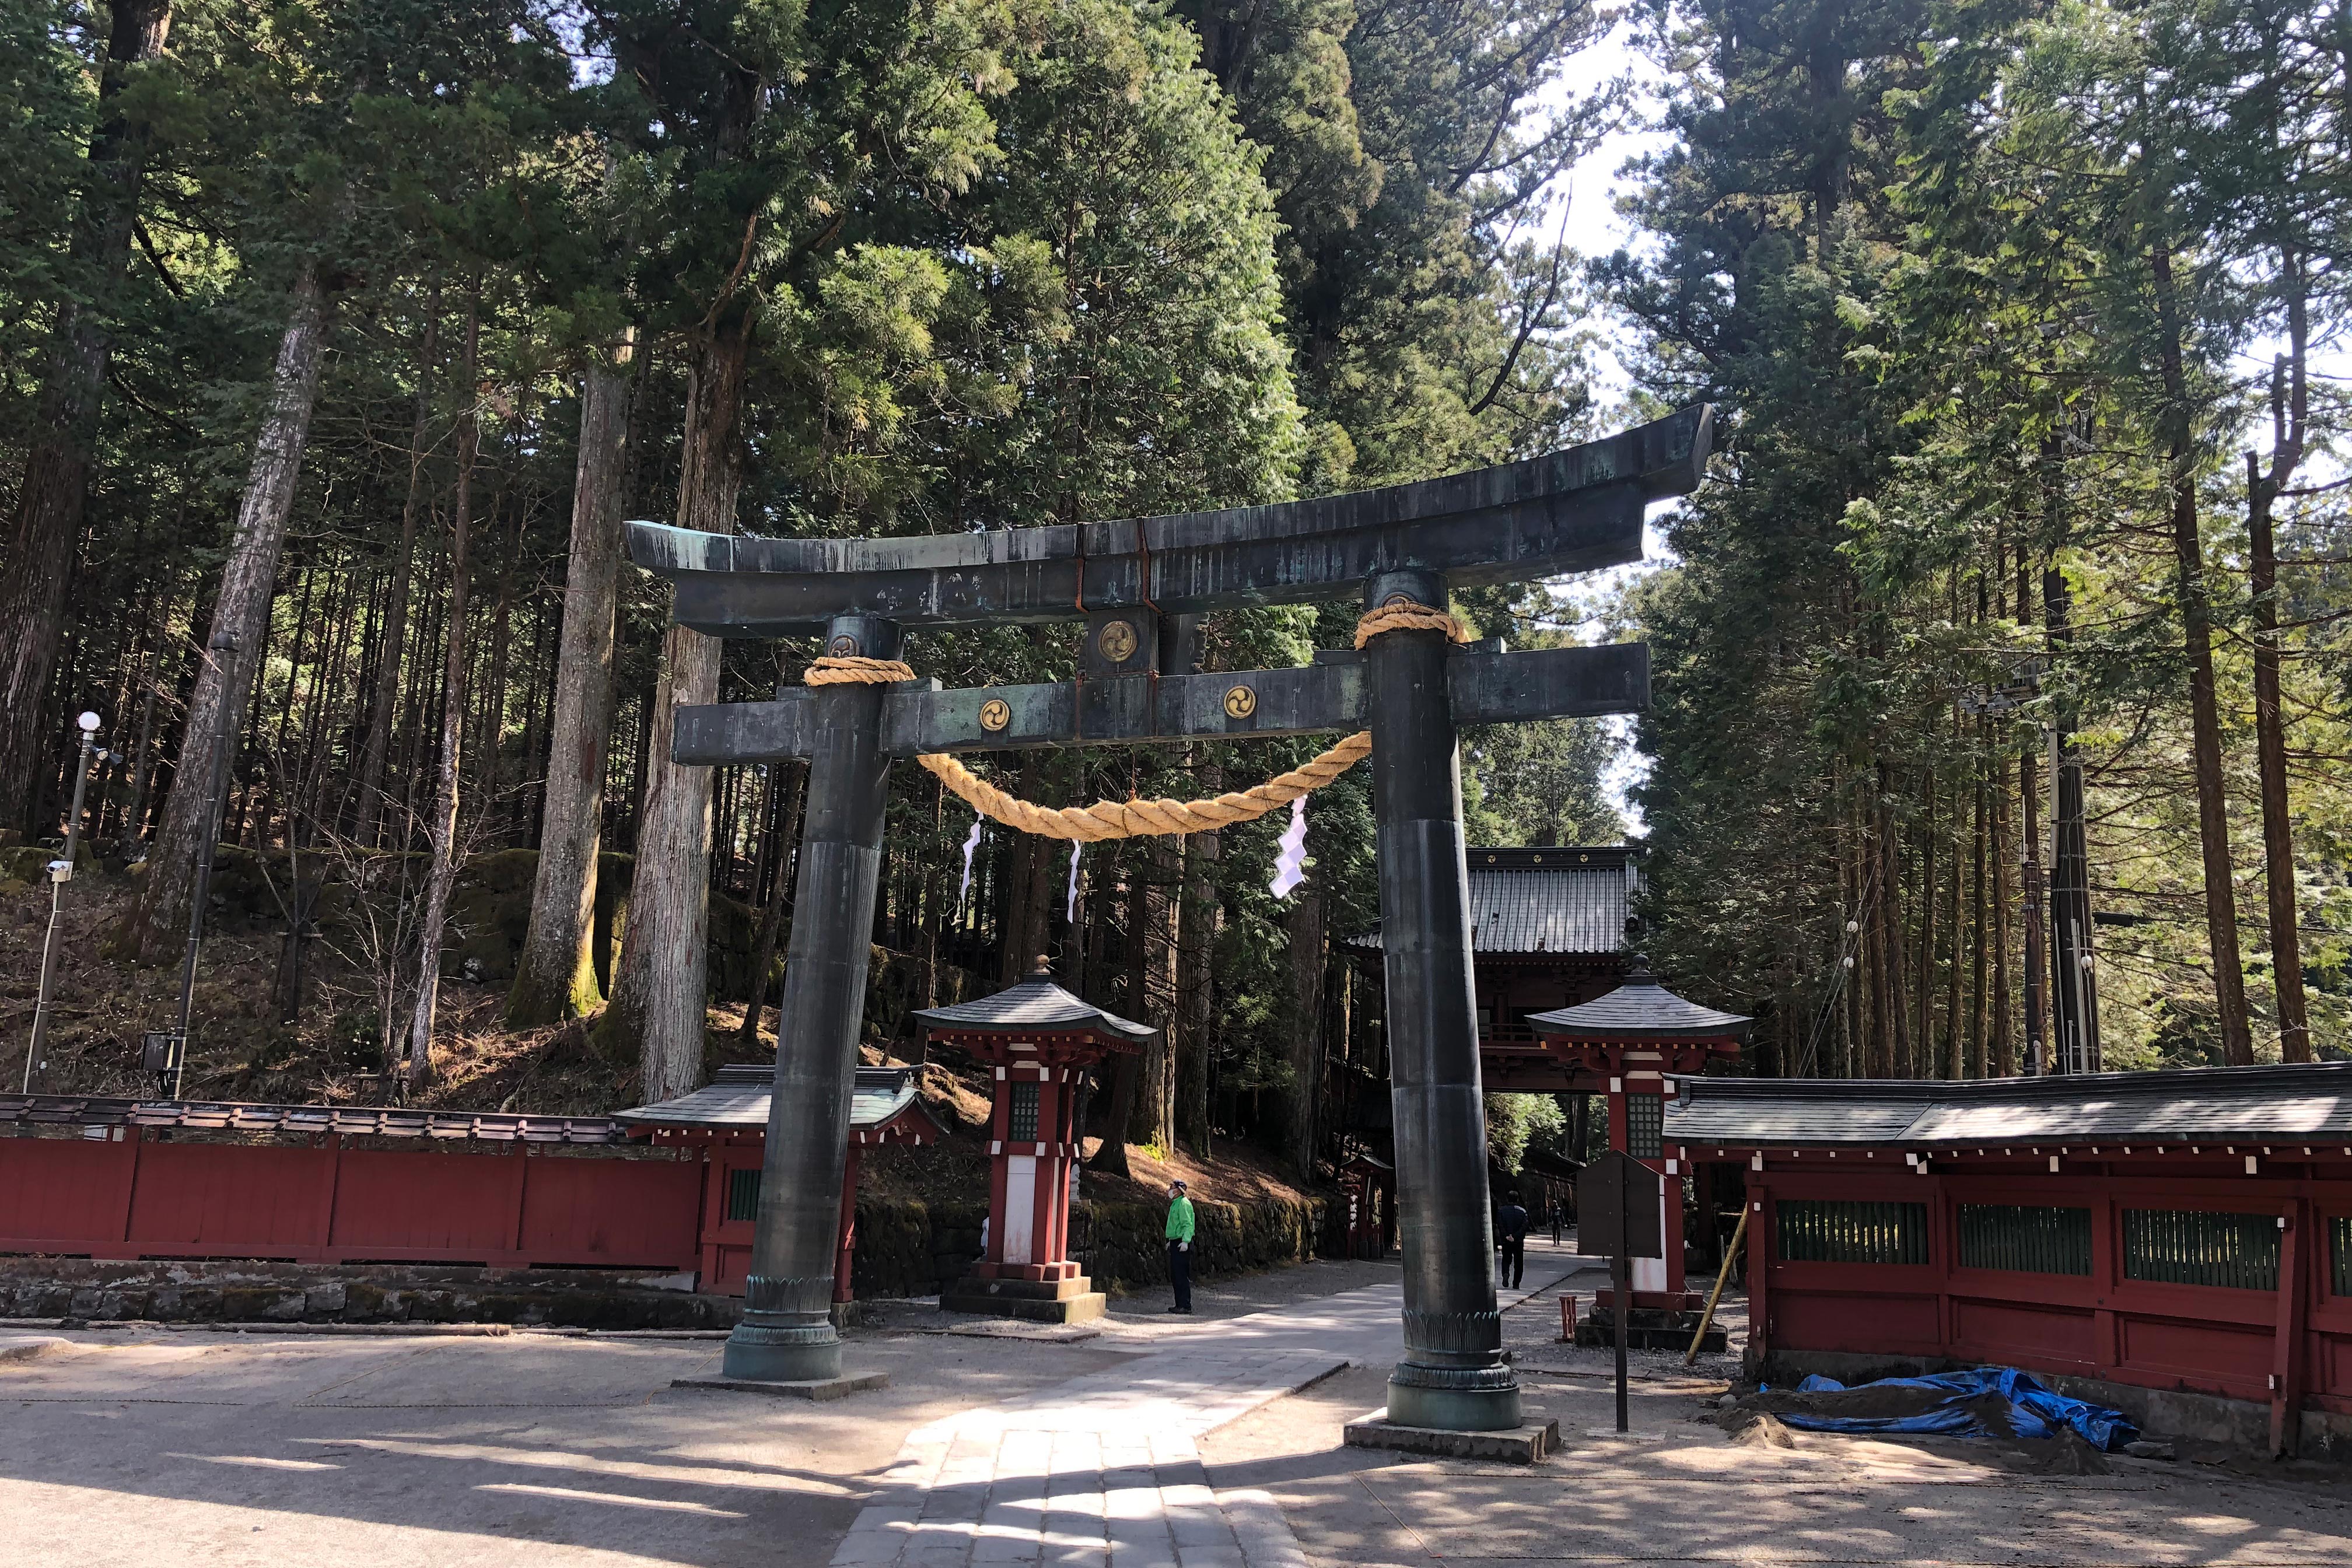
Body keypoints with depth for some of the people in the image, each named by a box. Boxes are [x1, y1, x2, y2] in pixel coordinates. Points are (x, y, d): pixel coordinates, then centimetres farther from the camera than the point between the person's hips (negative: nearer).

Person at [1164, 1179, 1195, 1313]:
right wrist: (1171, 1241, 26)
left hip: (1182, 1243, -10)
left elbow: (1187, 1224, -20)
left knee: (1182, 1275, -10)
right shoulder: (1175, 1204, 19)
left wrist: (1185, 1241, -27)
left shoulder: (1184, 1203, -12)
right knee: (1175, 1275, 12)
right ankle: (1180, 1304, 17)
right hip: (1175, 1242, 10)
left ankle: (1185, 1305, -9)